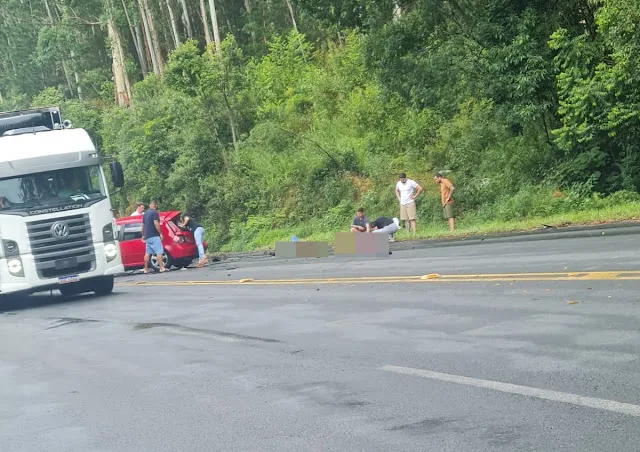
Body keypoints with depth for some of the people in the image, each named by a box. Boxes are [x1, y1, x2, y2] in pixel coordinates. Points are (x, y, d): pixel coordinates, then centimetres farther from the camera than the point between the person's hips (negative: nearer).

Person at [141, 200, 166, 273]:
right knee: (159, 252, -9)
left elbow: (143, 225, 21)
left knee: (147, 253, 10)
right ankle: (161, 267, -14)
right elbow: (156, 223, -18)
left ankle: (146, 269, 11)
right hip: (154, 236, -8)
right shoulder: (154, 213, -8)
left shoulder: (145, 214, 16)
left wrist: (143, 235, 28)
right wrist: (160, 233, -14)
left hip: (147, 236, 8)